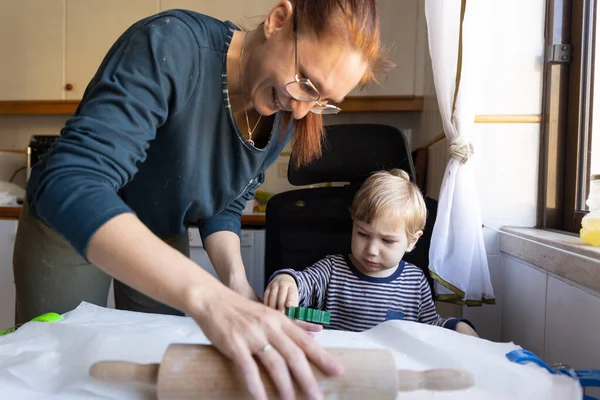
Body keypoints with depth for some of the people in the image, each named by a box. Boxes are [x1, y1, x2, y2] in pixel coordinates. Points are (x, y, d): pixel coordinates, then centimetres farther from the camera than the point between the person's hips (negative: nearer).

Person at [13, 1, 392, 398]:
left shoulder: (285, 117, -14)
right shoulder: (171, 47, -33)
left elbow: (224, 206, -3)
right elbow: (70, 184, -42)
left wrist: (236, 282, -22)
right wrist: (207, 295, -53)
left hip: (165, 238, 4)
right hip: (65, 226, -3)